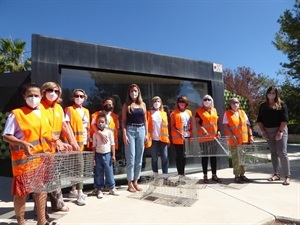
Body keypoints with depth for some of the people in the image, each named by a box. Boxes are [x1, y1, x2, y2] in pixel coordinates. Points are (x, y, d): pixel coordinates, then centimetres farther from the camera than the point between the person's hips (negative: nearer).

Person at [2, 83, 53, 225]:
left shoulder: (43, 113, 9)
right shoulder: (16, 114, -7)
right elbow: (6, 136, -9)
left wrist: (55, 141, -1)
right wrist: (22, 143, -24)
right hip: (24, 159, -5)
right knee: (21, 191, 3)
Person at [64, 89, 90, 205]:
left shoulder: (86, 111, 15)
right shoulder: (69, 109, -4)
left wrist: (88, 141, 12)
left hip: (84, 141, 7)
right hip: (75, 141, -6)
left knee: (75, 165, 14)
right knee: (79, 164, -12)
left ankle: (73, 190, 25)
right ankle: (80, 193, -7)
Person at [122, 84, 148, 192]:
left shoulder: (143, 104, 11)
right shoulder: (126, 105, 2)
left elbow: (145, 120, 12)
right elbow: (123, 121, -1)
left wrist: (146, 134, 7)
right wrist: (124, 135, -10)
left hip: (141, 130, 4)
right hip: (130, 130, -3)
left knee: (139, 158, 6)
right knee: (131, 158, -3)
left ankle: (135, 181, 18)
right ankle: (130, 183, 8)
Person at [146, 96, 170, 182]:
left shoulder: (164, 113, 13)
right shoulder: (149, 113, 4)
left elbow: (166, 126, 11)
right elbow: (146, 125, -2)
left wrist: (167, 138, 4)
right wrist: (147, 137, -11)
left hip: (163, 139, 2)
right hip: (153, 139, -2)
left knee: (165, 157, -1)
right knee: (154, 158, 6)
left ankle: (165, 176, 7)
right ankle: (156, 177, 17)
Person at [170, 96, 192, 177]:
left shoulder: (189, 112, 13)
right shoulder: (174, 113, -2)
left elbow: (191, 125, 15)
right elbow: (172, 126, -7)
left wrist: (191, 135, 6)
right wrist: (179, 133, -18)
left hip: (187, 137, 5)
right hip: (178, 138, -5)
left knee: (184, 156, 11)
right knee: (179, 156, -1)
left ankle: (183, 173, 22)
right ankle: (180, 174, 6)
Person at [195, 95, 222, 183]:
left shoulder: (214, 110, 14)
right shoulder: (199, 111, -3)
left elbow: (216, 122, 18)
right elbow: (197, 123, -9)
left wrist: (218, 131, 5)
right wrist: (202, 129, -25)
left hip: (214, 137, 5)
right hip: (204, 137, -5)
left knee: (213, 156, 10)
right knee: (205, 156, 2)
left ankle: (214, 175, 21)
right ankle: (205, 176, 12)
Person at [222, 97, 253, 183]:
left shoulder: (242, 112, 12)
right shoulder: (227, 113, -2)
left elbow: (248, 125, 12)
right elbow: (225, 126, -10)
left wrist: (250, 135, 3)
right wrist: (232, 136, -17)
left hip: (244, 139, 5)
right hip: (234, 140, -4)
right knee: (236, 158, 1)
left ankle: (242, 174, 21)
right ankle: (237, 175, 12)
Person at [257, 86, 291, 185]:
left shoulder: (281, 104, -1)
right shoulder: (263, 106, 10)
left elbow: (285, 119, -9)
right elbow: (259, 120, 9)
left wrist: (280, 132, -16)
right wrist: (263, 131, -1)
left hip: (280, 130, -4)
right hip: (268, 131, 4)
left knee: (282, 153, -9)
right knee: (273, 153, 9)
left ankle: (287, 176, -3)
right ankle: (276, 174, 16)